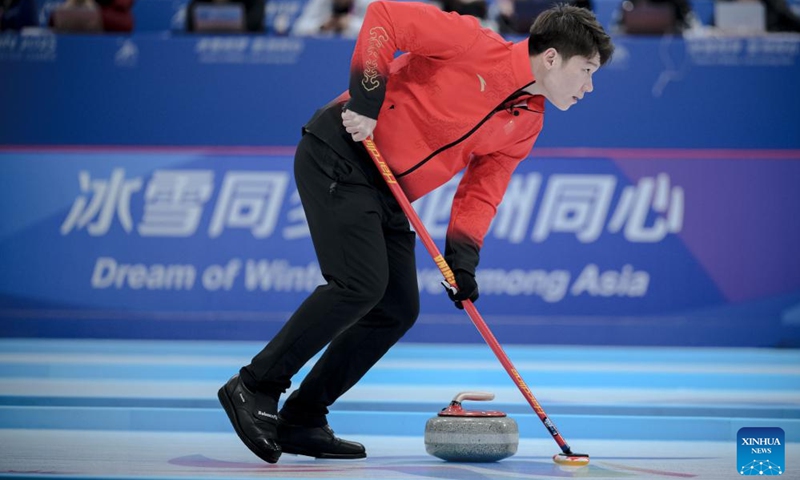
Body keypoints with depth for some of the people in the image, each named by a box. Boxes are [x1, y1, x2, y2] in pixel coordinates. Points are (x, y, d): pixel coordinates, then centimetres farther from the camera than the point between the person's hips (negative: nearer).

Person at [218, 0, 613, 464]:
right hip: (340, 154, -9)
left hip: (385, 193, 9)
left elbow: (481, 191, 9)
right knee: (360, 284, -20)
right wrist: (366, 97, -24)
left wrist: (462, 259, -5)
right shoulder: (476, 46, -17)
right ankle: (255, 387, -9)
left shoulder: (526, 125, 7)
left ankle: (301, 421, 10)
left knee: (398, 309, 3)